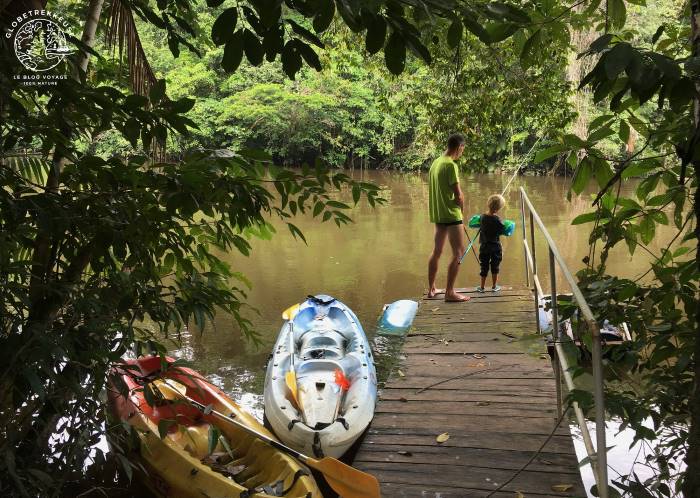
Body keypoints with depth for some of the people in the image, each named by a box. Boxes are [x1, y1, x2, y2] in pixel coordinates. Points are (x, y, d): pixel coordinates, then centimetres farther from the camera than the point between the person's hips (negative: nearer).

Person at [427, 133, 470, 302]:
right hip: (451, 214, -9)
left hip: (438, 214, 9)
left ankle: (431, 289, 23)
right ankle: (450, 292, -6)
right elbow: (458, 195, -18)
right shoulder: (451, 165, -16)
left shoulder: (435, 162, 11)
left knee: (437, 251, 16)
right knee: (458, 253, -4)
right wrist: (461, 208, 2)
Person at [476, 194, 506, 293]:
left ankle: (482, 287, 16)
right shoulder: (497, 219, -17)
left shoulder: (482, 217, -5)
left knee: (484, 267, 11)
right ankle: (494, 286, 18)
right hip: (495, 246, -3)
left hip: (484, 246, 3)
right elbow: (503, 230, -12)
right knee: (495, 266, 11)